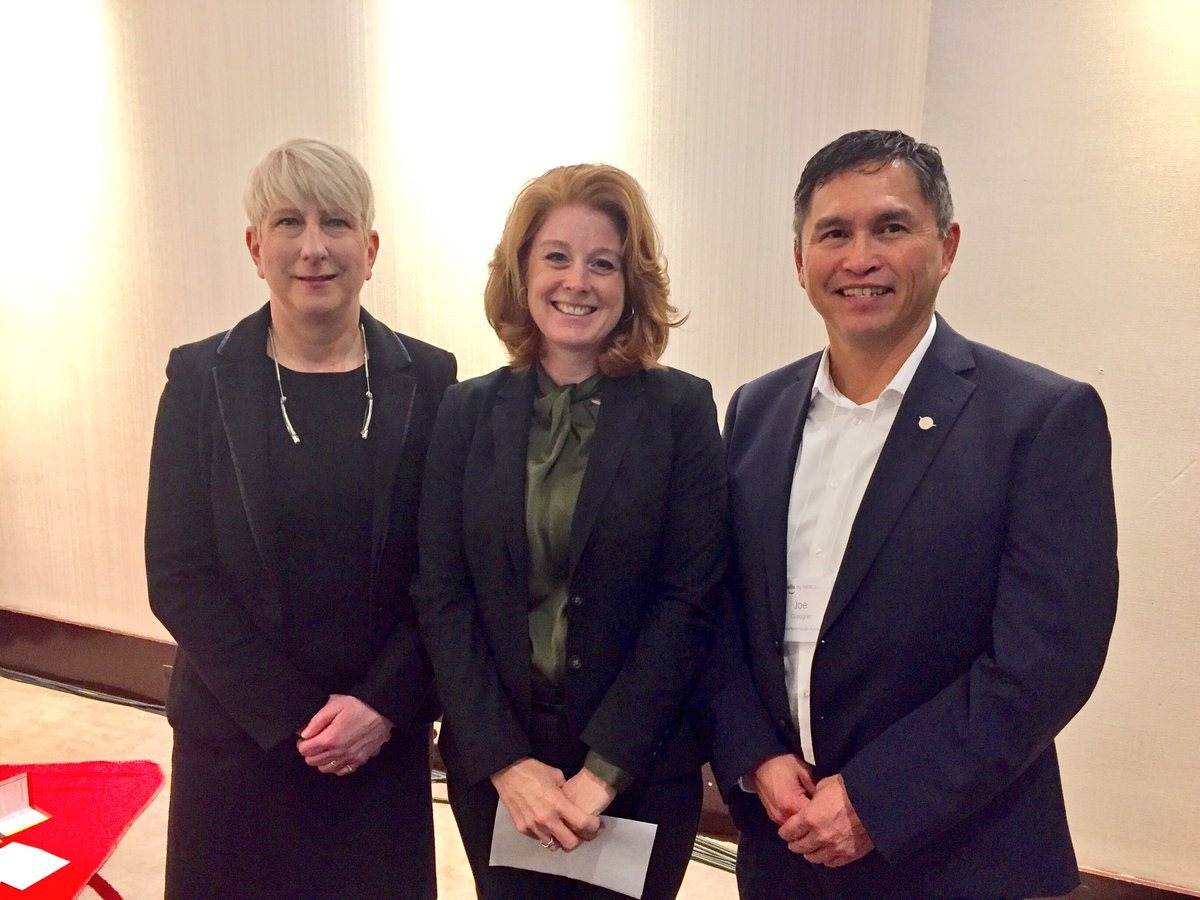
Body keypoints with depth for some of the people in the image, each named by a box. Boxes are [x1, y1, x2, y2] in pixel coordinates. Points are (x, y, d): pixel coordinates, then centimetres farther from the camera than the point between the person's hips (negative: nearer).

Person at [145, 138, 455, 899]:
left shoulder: (426, 378, -4)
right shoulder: (201, 377, -4)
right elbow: (178, 576, -6)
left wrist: (384, 702, -12)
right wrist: (293, 715, -11)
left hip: (386, 736, 1)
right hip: (239, 734, 0)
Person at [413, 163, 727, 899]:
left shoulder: (681, 410, -8)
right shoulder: (469, 411, -1)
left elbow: (690, 603, -11)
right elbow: (442, 598, -4)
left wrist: (603, 772, -14)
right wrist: (506, 762, -11)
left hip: (642, 771, -1)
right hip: (492, 764, 2)